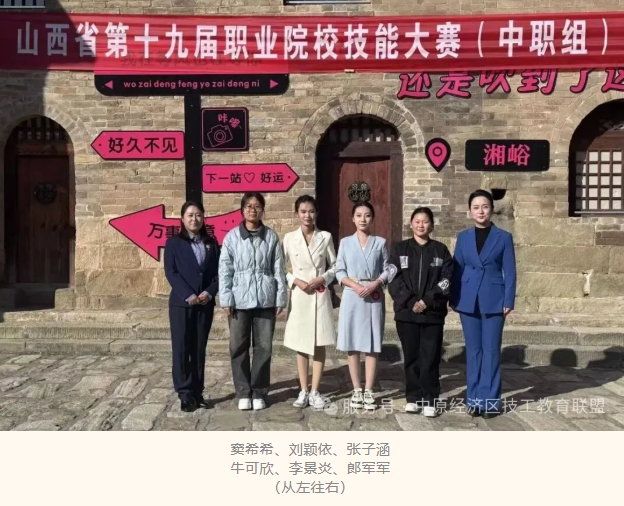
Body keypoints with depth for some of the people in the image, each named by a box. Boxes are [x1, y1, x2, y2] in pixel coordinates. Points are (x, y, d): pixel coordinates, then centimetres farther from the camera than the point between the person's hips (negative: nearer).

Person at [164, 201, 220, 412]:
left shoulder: (211, 243, 10)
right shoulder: (173, 242, 2)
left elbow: (218, 271, 6)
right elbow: (170, 272, -5)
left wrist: (210, 292, -11)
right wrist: (187, 295, -15)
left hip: (205, 303, 3)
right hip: (181, 303, -2)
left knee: (199, 348, 7)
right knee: (181, 348, -1)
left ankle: (197, 392, 13)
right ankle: (185, 393, 5)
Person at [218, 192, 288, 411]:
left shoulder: (271, 236, 2)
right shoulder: (232, 237, -1)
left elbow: (278, 269, 4)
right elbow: (225, 270, 0)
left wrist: (280, 298, 1)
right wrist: (226, 299, -6)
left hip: (265, 300, 1)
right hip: (239, 300, 0)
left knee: (264, 347, 6)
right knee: (238, 347, 6)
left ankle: (259, 392, 19)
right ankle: (243, 392, 19)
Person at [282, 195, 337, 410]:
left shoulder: (325, 237, 2)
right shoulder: (289, 238, 1)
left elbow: (334, 266, 6)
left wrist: (323, 279, -10)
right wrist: (295, 281, -12)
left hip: (321, 295, 0)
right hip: (299, 295, 0)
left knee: (319, 344, 3)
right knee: (301, 345, 7)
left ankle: (315, 392, 13)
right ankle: (303, 391, 17)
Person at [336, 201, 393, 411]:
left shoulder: (380, 243, 5)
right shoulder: (345, 242, 6)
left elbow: (387, 271, 3)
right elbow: (339, 271, 2)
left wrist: (374, 284, -14)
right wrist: (356, 286, -13)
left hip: (374, 298, 0)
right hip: (352, 297, 1)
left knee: (372, 345, 1)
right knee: (352, 346, 3)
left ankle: (368, 390, 9)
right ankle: (356, 390, 12)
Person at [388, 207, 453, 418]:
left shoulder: (441, 250, 7)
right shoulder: (400, 249, 6)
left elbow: (446, 281, -1)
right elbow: (394, 280, -1)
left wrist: (427, 301, -12)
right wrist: (410, 302, -12)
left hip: (433, 313, 0)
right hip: (406, 312, 1)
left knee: (430, 358, 0)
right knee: (411, 357, 6)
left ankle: (429, 400, 8)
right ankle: (413, 398, 16)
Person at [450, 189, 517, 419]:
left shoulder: (504, 237, 1)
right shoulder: (463, 237, 8)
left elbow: (509, 272, 0)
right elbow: (457, 270, 7)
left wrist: (508, 301, -7)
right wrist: (454, 299, 2)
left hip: (493, 301, -2)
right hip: (468, 301, 2)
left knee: (491, 351, 1)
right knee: (473, 350, 8)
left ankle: (490, 400, 9)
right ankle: (474, 399, 15)